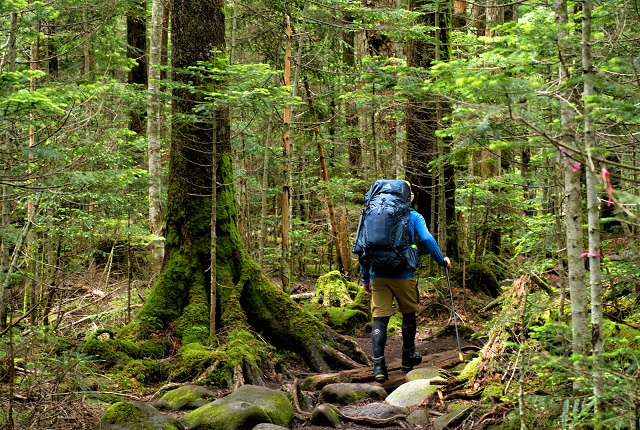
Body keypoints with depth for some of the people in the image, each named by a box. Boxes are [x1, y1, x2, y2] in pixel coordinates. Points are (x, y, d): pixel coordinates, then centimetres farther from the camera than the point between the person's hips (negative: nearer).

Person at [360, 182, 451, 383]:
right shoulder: (413, 217, 2)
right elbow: (427, 239, -12)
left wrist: (365, 278, 13)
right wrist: (442, 261, 2)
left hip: (378, 276, 2)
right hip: (403, 275, -2)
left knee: (379, 320, 0)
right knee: (409, 314, 19)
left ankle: (378, 365, -10)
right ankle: (408, 357, 31)